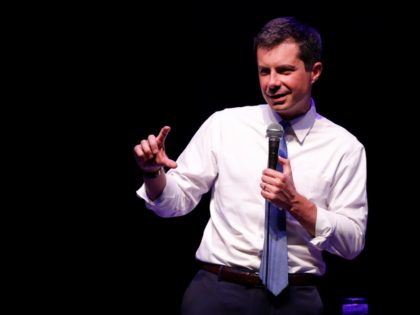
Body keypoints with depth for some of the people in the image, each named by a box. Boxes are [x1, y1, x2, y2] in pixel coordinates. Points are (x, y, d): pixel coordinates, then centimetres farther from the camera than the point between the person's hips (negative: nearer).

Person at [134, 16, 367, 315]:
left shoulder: (345, 147, 4)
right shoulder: (223, 125, 6)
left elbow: (353, 243, 2)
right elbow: (177, 201, 9)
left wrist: (295, 203, -11)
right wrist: (154, 172, -11)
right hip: (218, 289, 0)